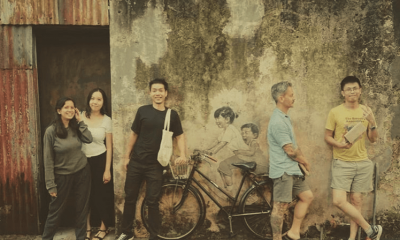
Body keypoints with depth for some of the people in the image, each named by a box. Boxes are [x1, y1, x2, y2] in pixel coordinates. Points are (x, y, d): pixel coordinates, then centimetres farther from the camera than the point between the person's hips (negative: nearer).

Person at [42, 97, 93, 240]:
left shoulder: (76, 127, 3)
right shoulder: (51, 131, -12)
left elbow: (89, 139, -12)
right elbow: (48, 160, -11)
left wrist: (80, 121, -9)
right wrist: (51, 184, -11)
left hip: (82, 173, 4)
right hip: (63, 176, -4)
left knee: (82, 209, 12)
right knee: (56, 211, 9)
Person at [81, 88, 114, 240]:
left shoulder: (107, 120, -5)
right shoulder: (81, 116, -3)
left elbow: (109, 146, -4)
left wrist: (107, 170, -6)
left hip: (100, 160, -1)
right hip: (84, 161, 2)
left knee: (102, 194, 8)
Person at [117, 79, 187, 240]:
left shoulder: (172, 115, -1)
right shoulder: (143, 111, -2)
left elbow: (180, 136, 7)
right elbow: (133, 134, 5)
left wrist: (182, 155, -9)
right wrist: (126, 156, 5)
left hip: (155, 165, -1)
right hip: (136, 162, 1)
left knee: (152, 202, 4)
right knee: (130, 198, 10)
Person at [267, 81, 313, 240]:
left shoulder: (285, 117, 12)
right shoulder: (278, 121, -21)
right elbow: (290, 150, -18)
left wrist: (302, 161, 5)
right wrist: (305, 161, -1)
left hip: (292, 169, 10)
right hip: (283, 171, -10)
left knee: (307, 196, 16)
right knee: (280, 206, -2)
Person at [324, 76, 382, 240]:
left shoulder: (366, 111, 5)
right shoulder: (335, 112, -5)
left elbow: (373, 139, 5)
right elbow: (327, 137, 1)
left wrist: (372, 121, -12)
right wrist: (339, 144, -19)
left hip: (363, 163, 2)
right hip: (342, 163, -2)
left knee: (356, 200, 6)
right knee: (338, 201, -11)